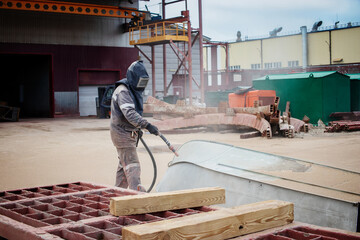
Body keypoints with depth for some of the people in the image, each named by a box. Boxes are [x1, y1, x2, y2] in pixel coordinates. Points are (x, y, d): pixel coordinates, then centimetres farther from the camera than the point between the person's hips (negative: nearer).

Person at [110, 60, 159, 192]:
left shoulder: (134, 90, 12)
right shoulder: (122, 91, -20)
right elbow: (129, 113, -35)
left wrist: (137, 129, 24)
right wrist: (147, 125, -43)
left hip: (130, 133, 10)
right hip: (122, 133, -10)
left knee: (124, 165, 16)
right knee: (132, 166, -14)